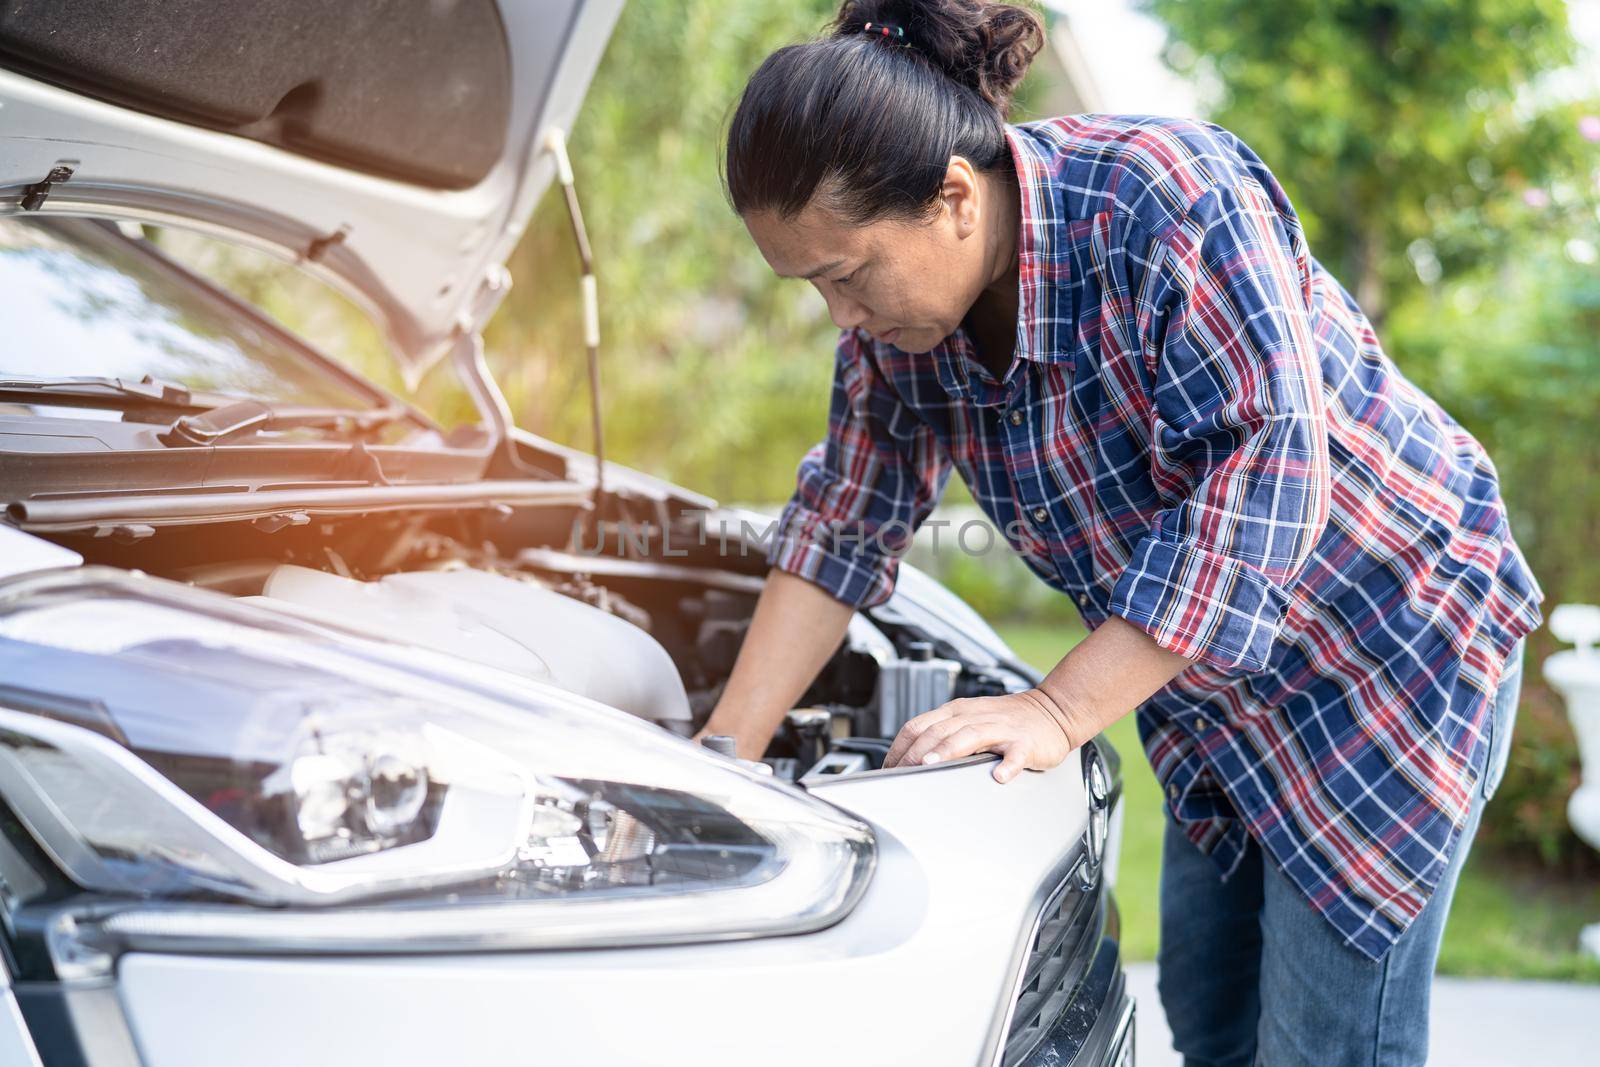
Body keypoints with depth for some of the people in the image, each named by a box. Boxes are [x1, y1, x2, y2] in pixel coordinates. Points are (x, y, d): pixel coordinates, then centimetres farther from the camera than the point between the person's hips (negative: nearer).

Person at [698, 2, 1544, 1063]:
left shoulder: (1173, 196, -30)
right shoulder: (895, 316, -7)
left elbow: (1265, 479, -33)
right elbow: (845, 528, 0)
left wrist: (1057, 712, -34)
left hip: (1392, 645, -7)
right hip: (1215, 690, 7)